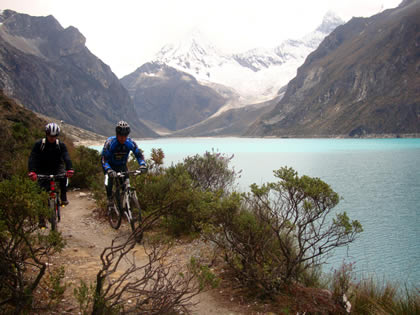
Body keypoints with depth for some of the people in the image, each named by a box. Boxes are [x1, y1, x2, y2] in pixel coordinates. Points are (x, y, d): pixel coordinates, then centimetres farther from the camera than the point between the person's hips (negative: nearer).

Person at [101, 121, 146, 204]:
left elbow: (139, 154, -16)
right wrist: (109, 170, -50)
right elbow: (104, 158, -33)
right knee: (109, 181, -20)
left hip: (122, 165, 2)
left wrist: (142, 165, -35)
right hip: (111, 165, -2)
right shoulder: (109, 142, -31)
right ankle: (109, 199, 3)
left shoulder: (130, 142, -23)